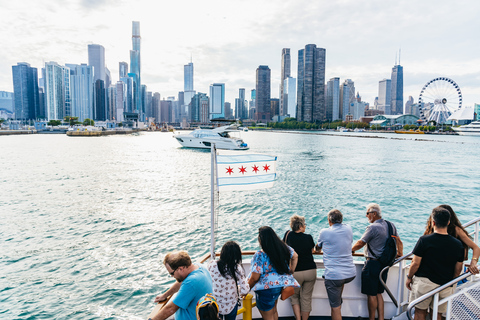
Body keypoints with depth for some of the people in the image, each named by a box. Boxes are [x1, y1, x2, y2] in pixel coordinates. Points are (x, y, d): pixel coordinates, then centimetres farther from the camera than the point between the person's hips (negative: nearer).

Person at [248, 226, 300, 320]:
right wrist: (290, 272, 19)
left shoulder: (259, 255, -26)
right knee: (273, 311, 27)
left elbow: (254, 278, -22)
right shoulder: (284, 248, -6)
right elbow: (295, 256, 12)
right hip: (280, 285, 7)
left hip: (267, 289, -7)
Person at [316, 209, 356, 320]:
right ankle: (339, 299, 46)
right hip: (351, 274, 5)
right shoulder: (348, 229, 4)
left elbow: (318, 248, 14)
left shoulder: (324, 232, -5)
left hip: (334, 276, -5)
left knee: (335, 307, 6)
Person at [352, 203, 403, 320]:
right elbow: (399, 242, 15)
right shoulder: (390, 225, 5)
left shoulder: (373, 228, -19)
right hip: (385, 264, 8)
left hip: (373, 264, -8)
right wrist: (400, 254, 32)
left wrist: (351, 250, 5)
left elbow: (360, 243, -12)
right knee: (378, 293, 17)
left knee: (371, 294, 5)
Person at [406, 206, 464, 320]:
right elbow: (458, 270, 5)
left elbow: (415, 263, -11)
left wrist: (409, 277, 6)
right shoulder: (458, 244, -5)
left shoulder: (424, 240, -16)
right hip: (445, 286, 3)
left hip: (424, 282, -3)